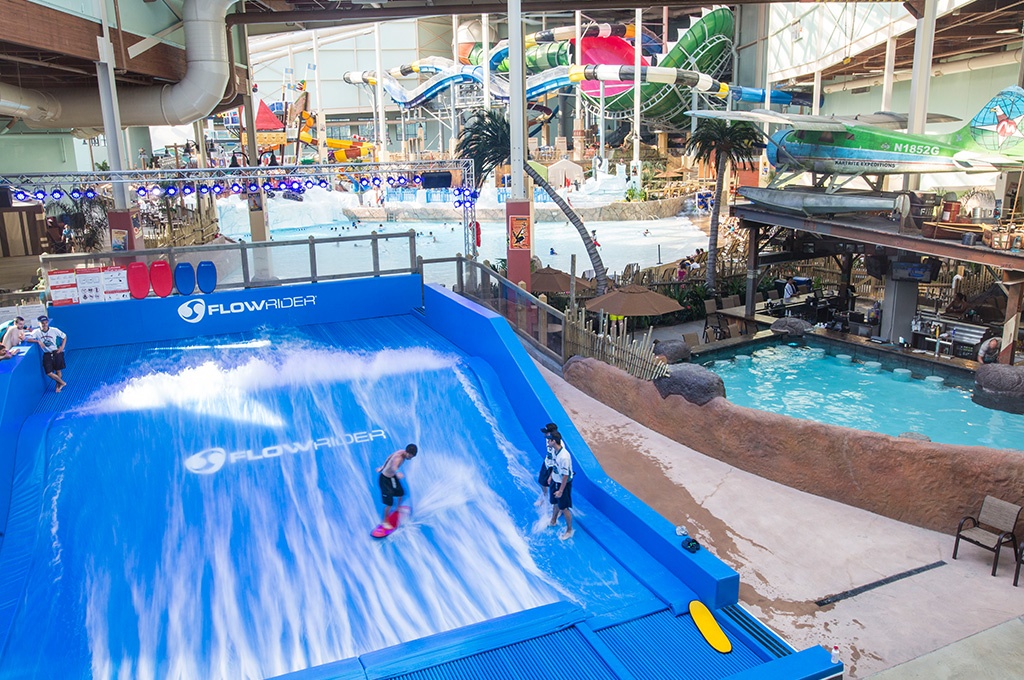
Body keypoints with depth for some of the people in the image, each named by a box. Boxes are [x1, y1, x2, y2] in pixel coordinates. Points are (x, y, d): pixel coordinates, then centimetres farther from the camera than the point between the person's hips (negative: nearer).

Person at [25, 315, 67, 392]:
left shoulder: (54, 330, -10)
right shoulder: (36, 332, -8)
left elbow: (64, 337, 3)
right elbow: (28, 339, -15)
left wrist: (62, 347, -7)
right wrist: (38, 341, -27)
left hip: (56, 352, -1)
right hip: (47, 354, 1)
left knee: (58, 370, 3)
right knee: (49, 373, -7)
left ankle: (58, 385, 24)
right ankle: (62, 383, 12)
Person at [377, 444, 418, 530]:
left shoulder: (401, 452, -9)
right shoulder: (398, 458, -37)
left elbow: (390, 457, 9)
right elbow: (394, 467, -60)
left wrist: (383, 467, 23)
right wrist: (397, 473, -82)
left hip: (392, 476, 9)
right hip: (385, 479, -9)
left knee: (401, 493, 27)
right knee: (389, 503, -6)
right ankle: (385, 522, 15)